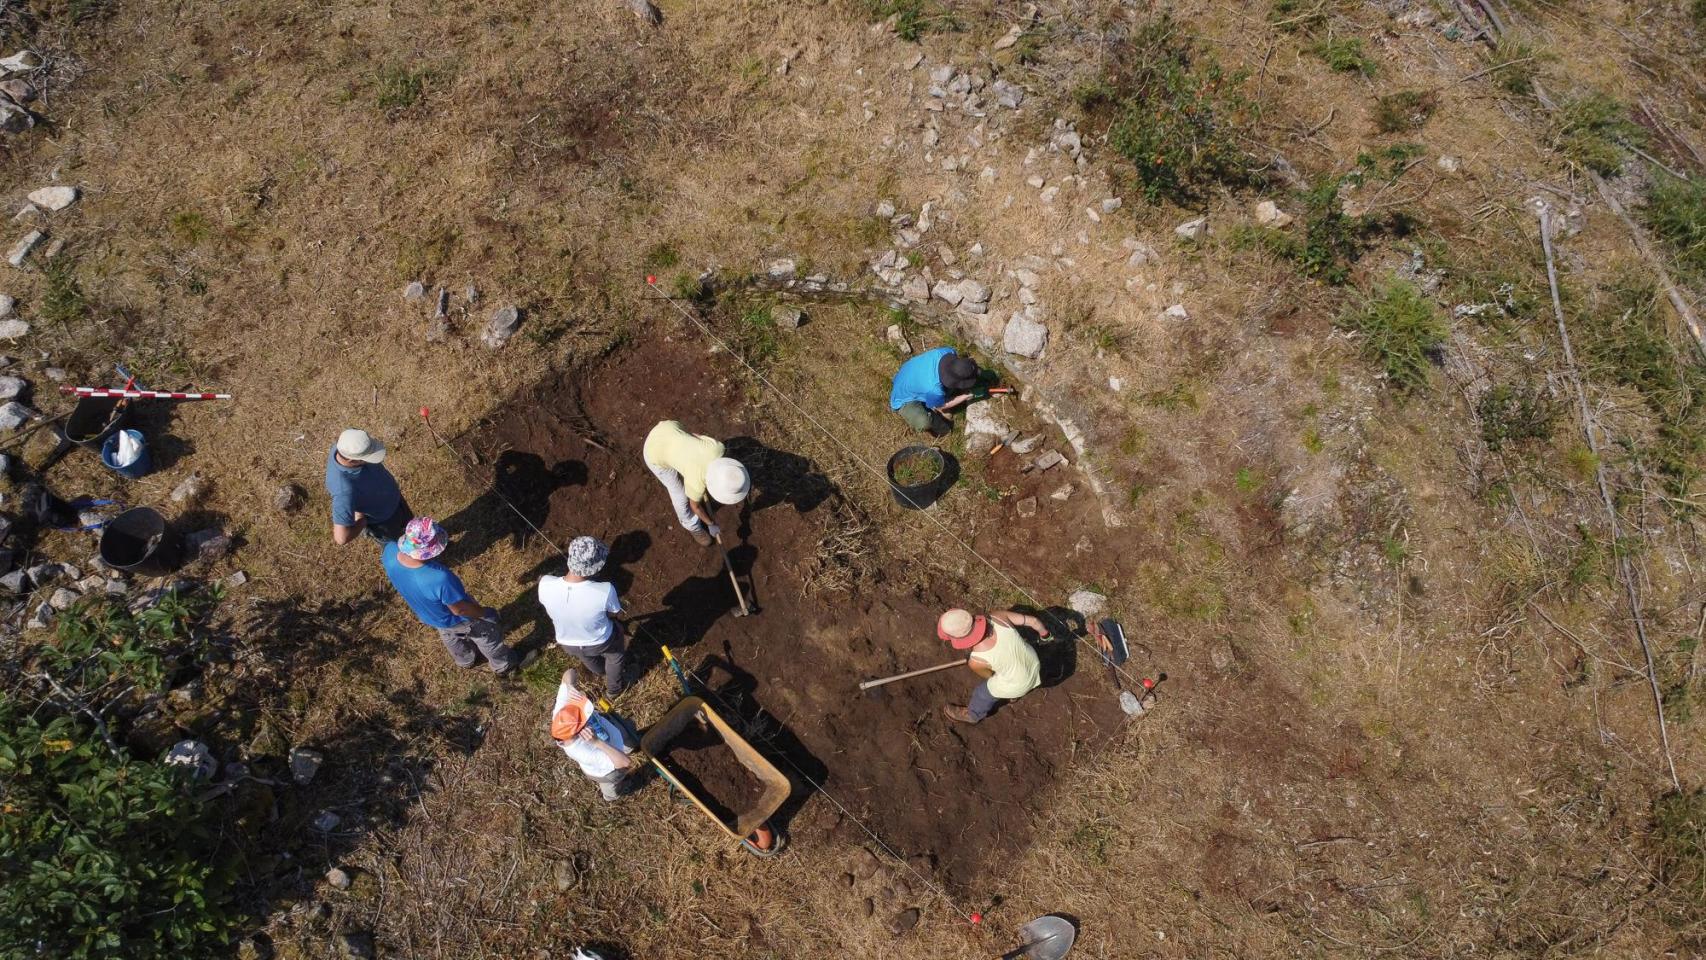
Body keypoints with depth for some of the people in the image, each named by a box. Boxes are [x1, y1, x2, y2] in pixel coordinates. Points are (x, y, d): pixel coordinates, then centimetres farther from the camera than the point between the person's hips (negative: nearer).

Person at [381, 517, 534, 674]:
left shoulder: (390, 552, -32)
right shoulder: (440, 578, -48)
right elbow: (460, 609, -28)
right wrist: (484, 612, -12)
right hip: (456, 620, -6)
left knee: (451, 637, 38)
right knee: (487, 636, 26)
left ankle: (465, 660, 67)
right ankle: (505, 665, 54)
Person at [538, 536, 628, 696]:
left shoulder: (545, 585, -35)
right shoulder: (605, 591, -42)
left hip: (567, 644, 3)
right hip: (601, 643, -2)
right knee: (615, 653, 36)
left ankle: (602, 671, 71)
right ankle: (613, 688, 60)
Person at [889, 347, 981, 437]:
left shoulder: (947, 352, -29)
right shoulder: (934, 390, -41)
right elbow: (941, 406, -15)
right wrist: (966, 396, -11)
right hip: (904, 398, -7)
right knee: (923, 423, -36)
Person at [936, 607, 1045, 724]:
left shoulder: (975, 661, -33)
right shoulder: (998, 616, -26)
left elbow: (989, 675, -10)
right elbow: (1033, 620, -12)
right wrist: (1043, 632, 10)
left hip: (1016, 685, -4)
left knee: (982, 694, 26)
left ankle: (972, 715, 58)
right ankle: (1012, 695, 68)